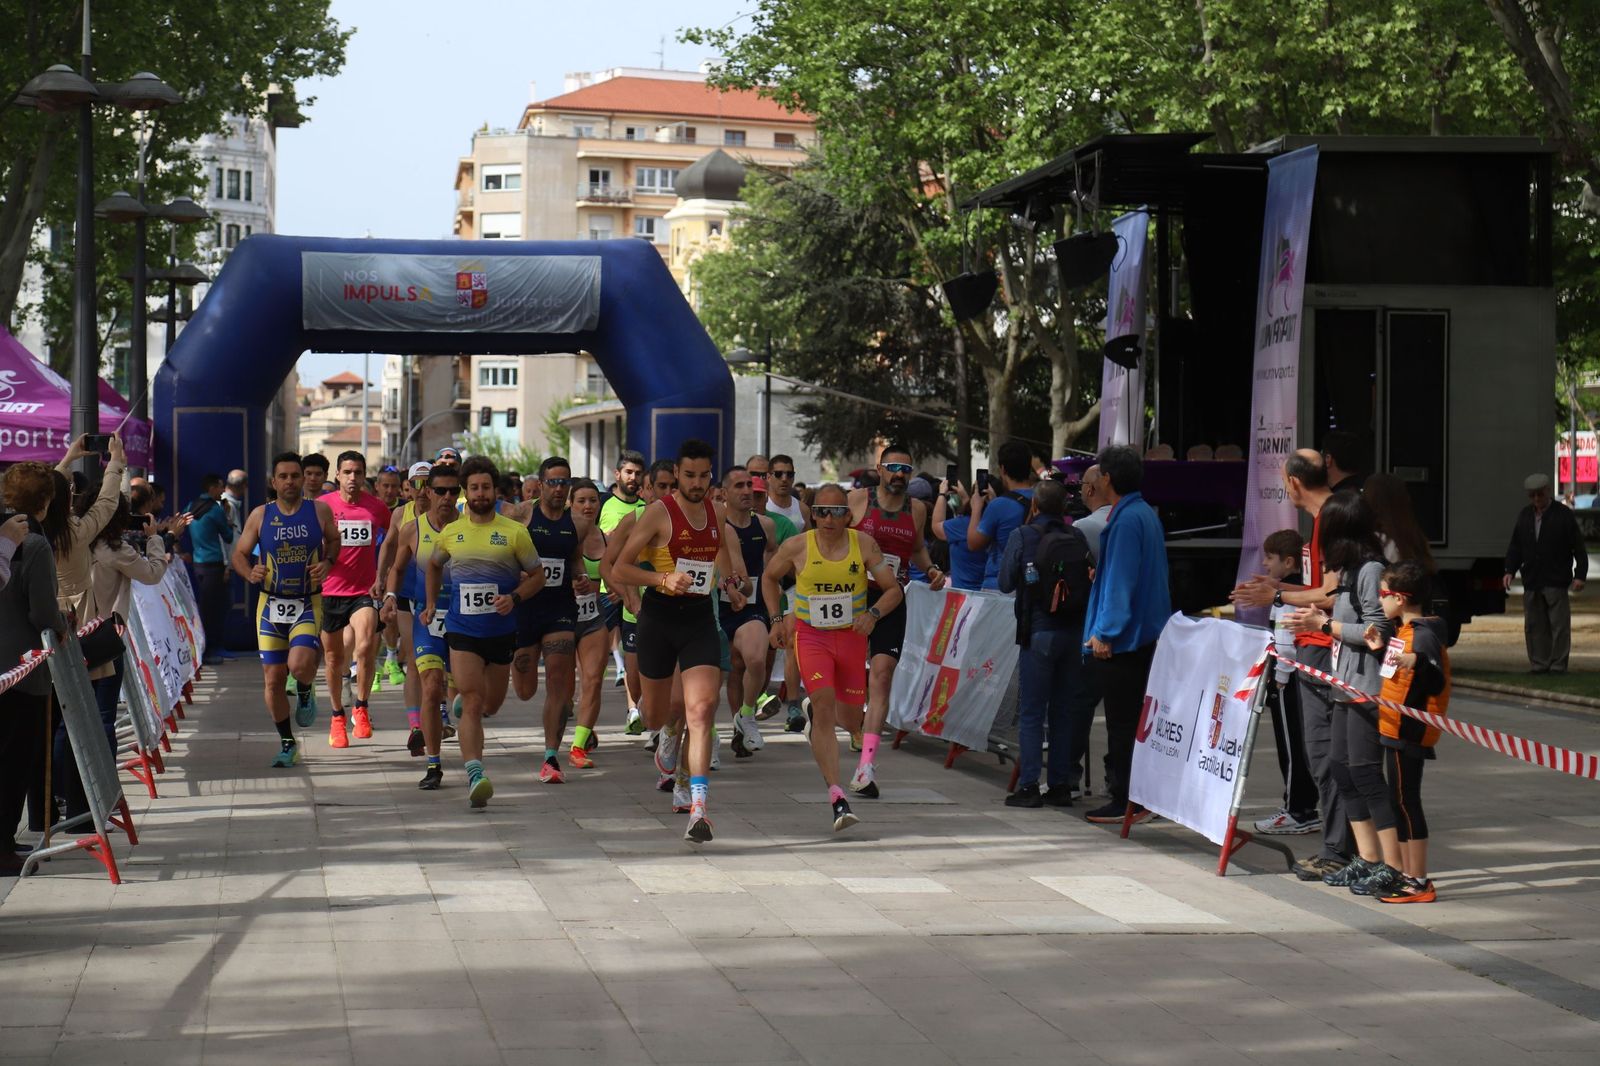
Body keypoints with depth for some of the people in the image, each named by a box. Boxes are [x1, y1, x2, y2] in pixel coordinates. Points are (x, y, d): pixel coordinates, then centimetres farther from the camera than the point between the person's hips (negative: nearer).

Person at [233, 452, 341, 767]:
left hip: (309, 604, -2)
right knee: (273, 678, 4)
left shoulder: (320, 511, -3)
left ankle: (305, 691, 12)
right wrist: (250, 573, -15)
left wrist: (326, 563, -5)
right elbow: (239, 554, 7)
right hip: (271, 603, 2)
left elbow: (333, 541, 15)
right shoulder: (260, 516, 0)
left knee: (300, 664, -26)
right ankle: (287, 742, 21)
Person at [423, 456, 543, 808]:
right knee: (472, 703, -15)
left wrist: (514, 598, -13)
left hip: (502, 630, 1)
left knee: (491, 704, 16)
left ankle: (460, 701, 52)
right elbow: (434, 566, 24)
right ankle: (475, 776, -23)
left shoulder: (514, 532, -2)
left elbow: (537, 575, 4)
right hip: (462, 630, -1)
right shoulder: (450, 532, 4)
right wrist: (430, 604, 15)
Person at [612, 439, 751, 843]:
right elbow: (619, 568, -8)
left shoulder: (716, 513, 7)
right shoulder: (658, 512, -8)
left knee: (702, 710, -16)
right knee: (657, 712, 12)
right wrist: (663, 579, -22)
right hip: (659, 616, -2)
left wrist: (732, 582, 14)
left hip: (700, 617, 2)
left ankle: (698, 808, -24)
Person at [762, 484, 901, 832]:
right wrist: (777, 619, 5)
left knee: (850, 720, 11)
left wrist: (873, 613, -21)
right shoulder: (797, 548, -7)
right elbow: (769, 577, 13)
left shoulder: (864, 545, -6)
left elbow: (894, 589, -3)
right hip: (810, 636, -2)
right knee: (824, 706, -22)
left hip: (852, 636, 2)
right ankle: (836, 797, -26)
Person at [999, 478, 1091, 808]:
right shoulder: (1077, 538, 1)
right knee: (1064, 711, 11)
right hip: (1074, 632, 4)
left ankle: (1028, 786, -2)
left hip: (1039, 632, -3)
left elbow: (1006, 582, -1)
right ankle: (1061, 784, 13)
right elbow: (1091, 582, 6)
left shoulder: (1023, 536, -7)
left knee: (1031, 712, 1)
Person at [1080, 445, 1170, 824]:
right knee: (1134, 719, 15)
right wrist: (1099, 574, 28)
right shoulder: (1148, 514, 12)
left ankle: (1124, 802, -2)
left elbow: (1120, 581, -21)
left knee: (1121, 722, -5)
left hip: (1121, 638, -10)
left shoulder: (1125, 520, -18)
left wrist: (1105, 632, -20)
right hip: (1146, 633, 10)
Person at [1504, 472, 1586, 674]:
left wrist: (1580, 575, -10)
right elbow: (1515, 547, 16)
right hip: (1531, 582, 5)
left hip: (1556, 581, -5)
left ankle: (1558, 665, 1)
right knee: (1534, 625, 6)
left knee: (1559, 625, -4)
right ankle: (1539, 664, 12)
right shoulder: (1525, 516, 12)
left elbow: (1579, 548, -3)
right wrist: (1510, 571, 3)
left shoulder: (1563, 515, -2)